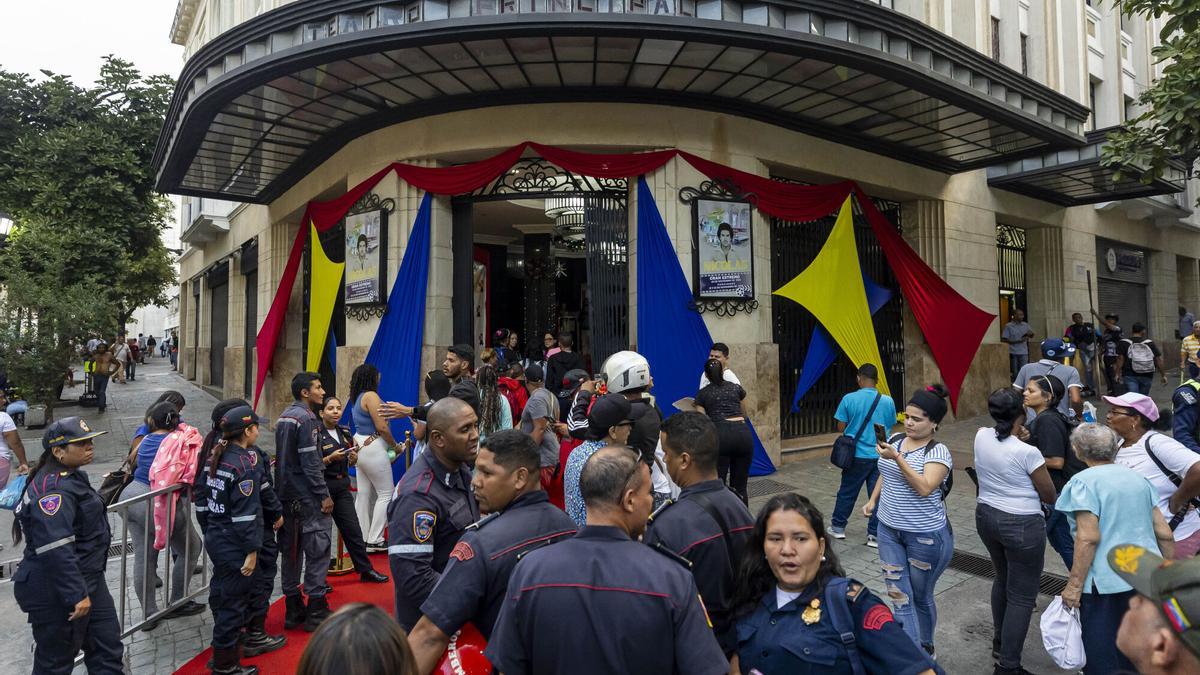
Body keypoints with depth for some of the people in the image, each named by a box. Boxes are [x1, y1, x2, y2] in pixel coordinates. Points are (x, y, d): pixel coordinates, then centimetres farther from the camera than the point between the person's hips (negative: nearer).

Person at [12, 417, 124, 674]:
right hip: (57, 592, -10)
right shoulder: (53, 489, -25)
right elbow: (55, 549, -30)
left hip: (87, 578, 10)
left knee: (108, 646, 14)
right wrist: (76, 595, -28)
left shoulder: (70, 477, 7)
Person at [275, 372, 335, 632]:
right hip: (307, 496, -10)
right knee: (318, 550, -3)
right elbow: (310, 462, -19)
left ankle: (293, 610, 22)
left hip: (286, 494, 10)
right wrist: (324, 495, -14)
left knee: (291, 550, 13)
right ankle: (316, 611, 1)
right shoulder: (306, 419, -16)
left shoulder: (284, 417, 13)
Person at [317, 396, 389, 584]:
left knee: (353, 530, 7)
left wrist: (353, 458, -2)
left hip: (342, 487, 5)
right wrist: (330, 458, -23)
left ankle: (366, 570, 14)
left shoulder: (345, 433, 9)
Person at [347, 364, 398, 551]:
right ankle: (375, 540, -3)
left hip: (360, 447, 9)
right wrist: (395, 445, -4)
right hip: (373, 448, -9)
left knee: (363, 494, 10)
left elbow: (365, 424, 13)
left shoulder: (357, 399, 14)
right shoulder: (371, 396, -13)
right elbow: (382, 427, -17)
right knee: (385, 494, -3)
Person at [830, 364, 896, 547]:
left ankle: (838, 527, 26)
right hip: (880, 456, 1)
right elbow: (890, 428, 7)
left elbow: (841, 428, -6)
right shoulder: (888, 401, -4)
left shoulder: (848, 399, -11)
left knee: (847, 492, 13)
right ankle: (875, 535, 13)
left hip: (857, 455, -1)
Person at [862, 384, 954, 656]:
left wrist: (897, 458, -33)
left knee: (921, 596, 13)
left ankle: (926, 649, 36)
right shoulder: (895, 440, 3)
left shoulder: (938, 452, -15)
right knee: (898, 595, 3)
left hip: (926, 535, -5)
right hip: (889, 530, 5)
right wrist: (873, 500, 10)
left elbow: (924, 488, -29)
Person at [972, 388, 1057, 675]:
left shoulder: (981, 437, -7)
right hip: (1022, 526, -7)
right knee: (1022, 596, 6)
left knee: (1003, 578, 28)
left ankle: (1000, 639, 44)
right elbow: (1049, 496, -9)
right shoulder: (1027, 452, -23)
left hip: (986, 516, 7)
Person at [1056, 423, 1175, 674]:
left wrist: (1074, 586, -16)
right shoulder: (1137, 477, 9)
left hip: (1107, 583, -7)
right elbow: (1164, 533, 10)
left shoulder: (1084, 481, -12)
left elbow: (1089, 538, -20)